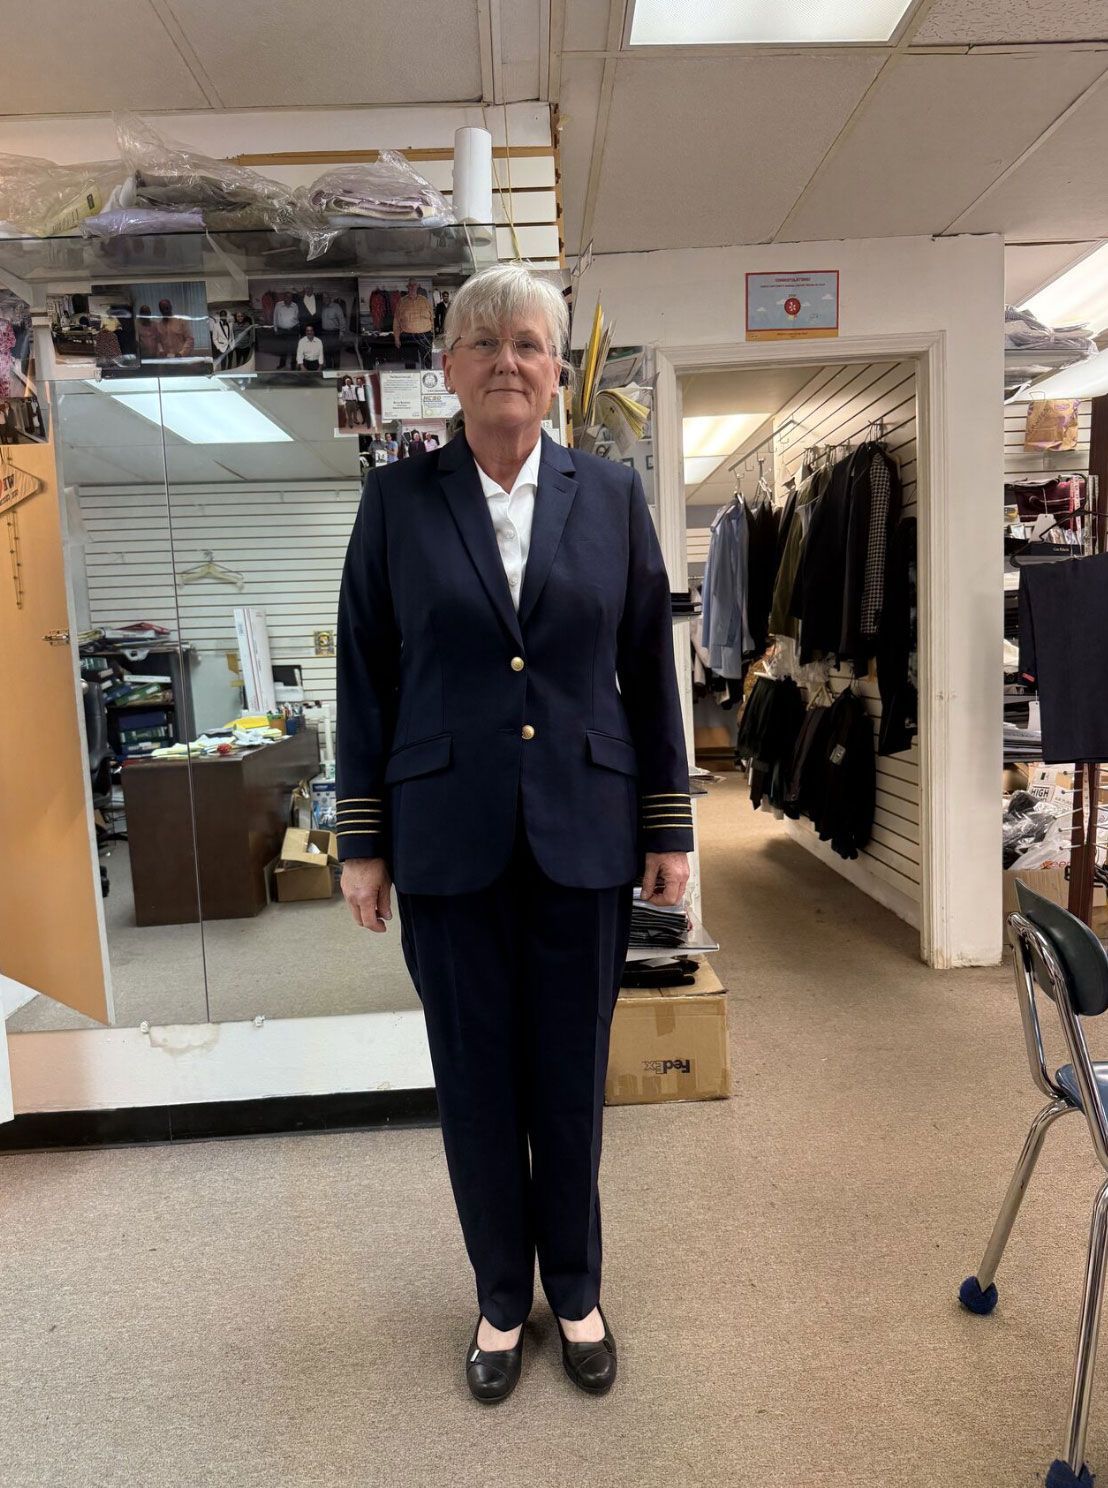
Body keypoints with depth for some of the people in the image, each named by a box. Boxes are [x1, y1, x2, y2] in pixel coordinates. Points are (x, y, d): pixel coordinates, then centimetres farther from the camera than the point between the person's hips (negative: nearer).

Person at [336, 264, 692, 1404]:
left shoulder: (612, 496, 3)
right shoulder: (397, 499, 1)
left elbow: (650, 670, 4)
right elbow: (364, 679, 2)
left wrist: (668, 828, 3)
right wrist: (361, 841, 0)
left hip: (584, 836, 1)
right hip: (447, 840, 0)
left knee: (571, 1079, 14)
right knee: (475, 1084, 13)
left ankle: (575, 1290, 39)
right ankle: (501, 1297, 37)